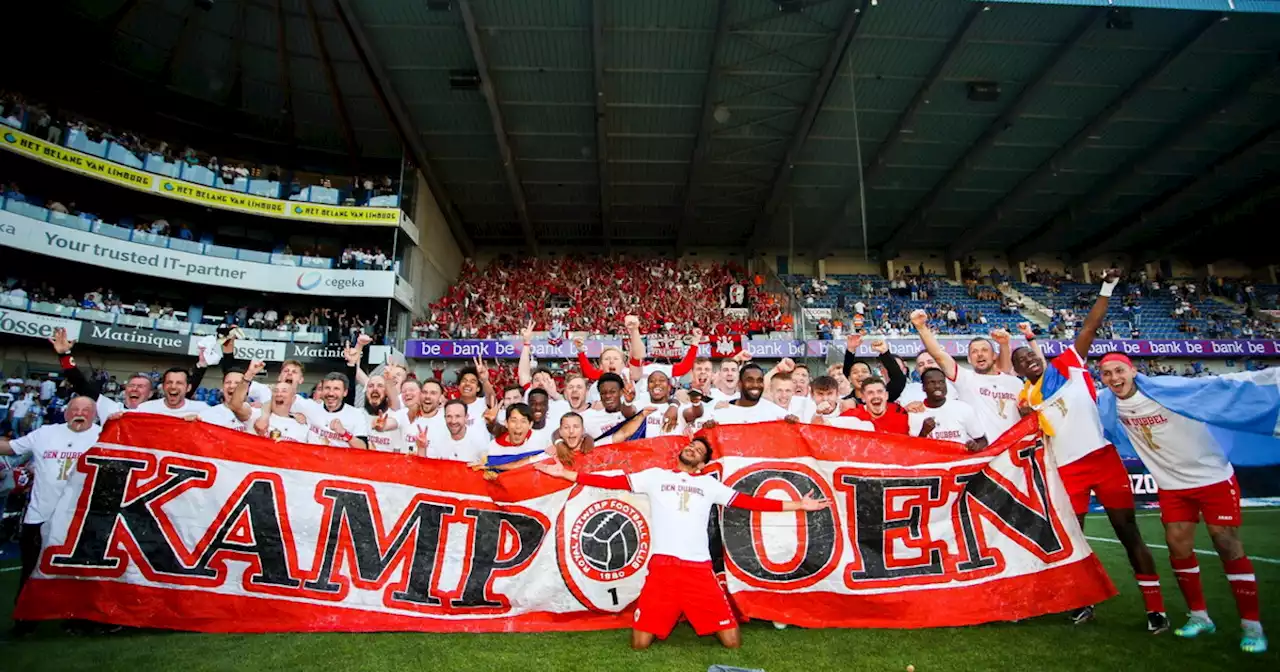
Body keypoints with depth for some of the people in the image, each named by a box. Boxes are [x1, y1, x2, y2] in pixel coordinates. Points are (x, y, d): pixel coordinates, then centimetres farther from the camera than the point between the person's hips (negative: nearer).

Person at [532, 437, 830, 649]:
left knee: (733, 642, -2)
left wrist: (797, 504, 10)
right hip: (662, 567, -1)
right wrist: (565, 473, -1)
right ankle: (667, 621, 26)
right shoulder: (655, 475, 12)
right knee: (640, 643, -5)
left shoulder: (709, 484, 17)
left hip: (699, 569, 1)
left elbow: (746, 501, 14)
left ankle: (695, 620, 26)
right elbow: (614, 482, 6)